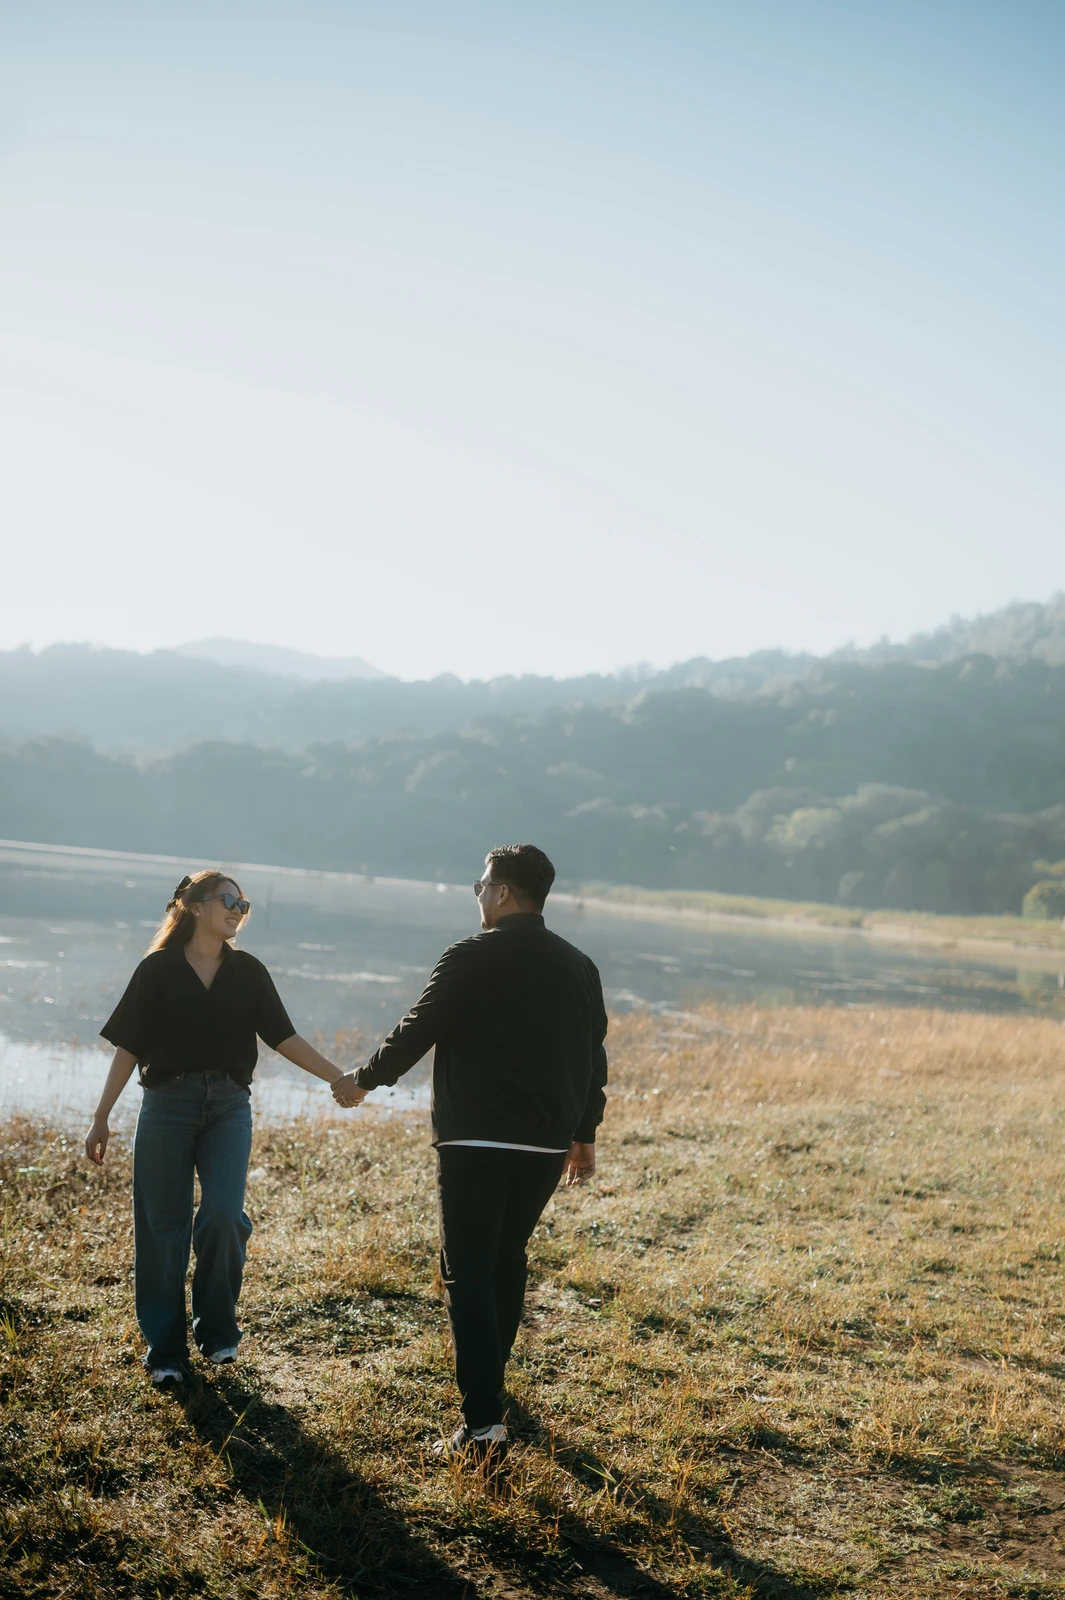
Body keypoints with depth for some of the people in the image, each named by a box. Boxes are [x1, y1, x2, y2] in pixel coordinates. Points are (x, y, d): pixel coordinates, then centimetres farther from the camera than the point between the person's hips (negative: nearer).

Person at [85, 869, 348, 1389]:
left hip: (228, 1107, 1)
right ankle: (165, 1351, 14)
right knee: (163, 1229, 1)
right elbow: (128, 1048, 1)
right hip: (167, 1106, -1)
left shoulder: (248, 972, 7)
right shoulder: (159, 970, 0)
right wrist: (101, 1118, 0)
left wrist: (339, 1077, -5)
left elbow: (284, 1038, 4)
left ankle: (217, 1330, 9)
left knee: (223, 1216, -14)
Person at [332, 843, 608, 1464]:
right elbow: (594, 1054, 16)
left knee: (469, 1274, -6)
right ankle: (489, 1378, 36)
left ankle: (484, 1423, -14)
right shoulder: (579, 966, 11)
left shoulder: (473, 957, -8)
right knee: (508, 1260, 22)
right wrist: (585, 1133, 26)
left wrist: (364, 1080, 13)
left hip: (477, 1140, -6)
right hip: (548, 1144, 7)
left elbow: (417, 1032, -4)